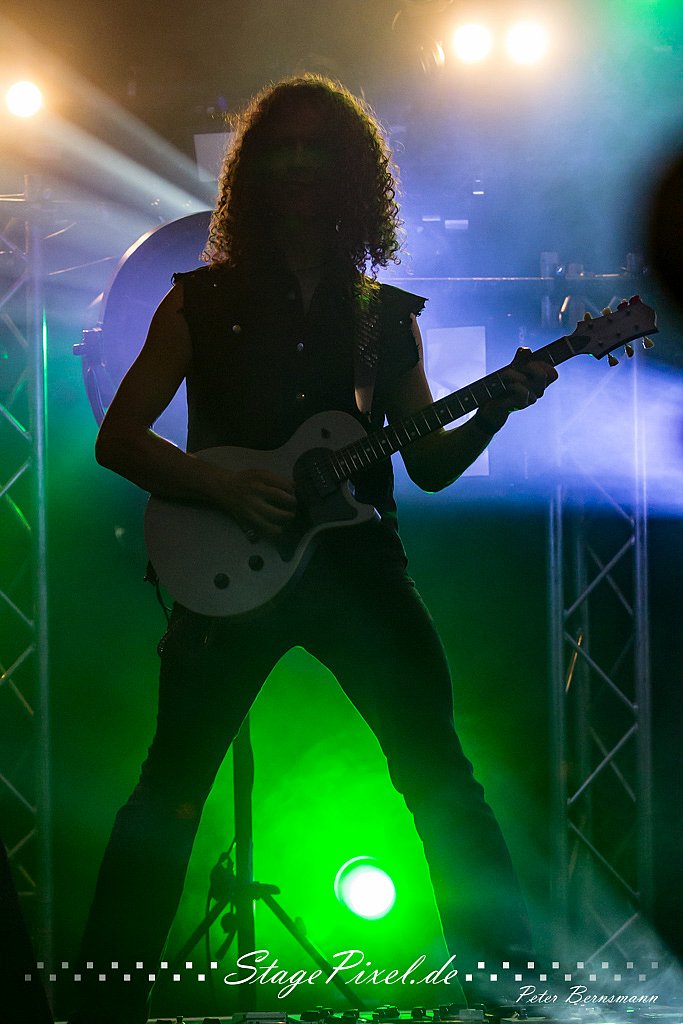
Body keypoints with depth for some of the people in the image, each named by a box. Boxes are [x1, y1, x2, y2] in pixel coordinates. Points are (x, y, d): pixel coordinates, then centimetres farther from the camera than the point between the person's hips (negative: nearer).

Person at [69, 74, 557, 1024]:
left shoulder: (388, 316, 13)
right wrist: (220, 485, -12)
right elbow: (117, 438, 3)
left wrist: (495, 411, -4)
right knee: (171, 786, -5)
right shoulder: (202, 301, 5)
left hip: (358, 559, 2)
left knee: (440, 773, 1)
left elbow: (429, 465, 14)